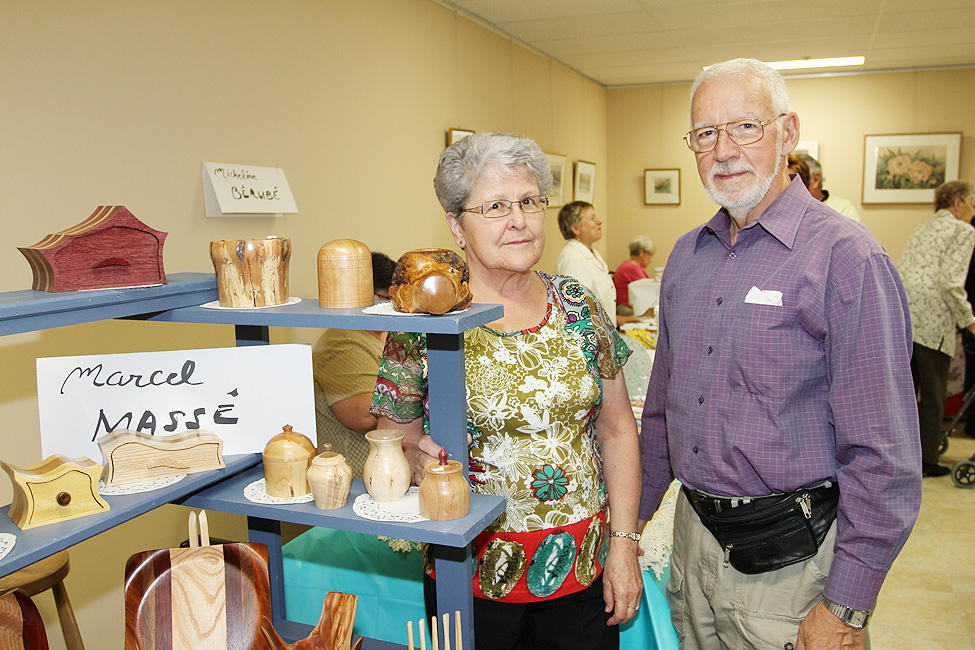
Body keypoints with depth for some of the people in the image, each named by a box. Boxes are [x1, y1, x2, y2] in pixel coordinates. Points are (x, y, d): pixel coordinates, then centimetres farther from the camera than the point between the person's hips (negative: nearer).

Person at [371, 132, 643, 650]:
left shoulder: (579, 307, -1)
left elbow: (617, 431, 3)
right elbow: (394, 444, -3)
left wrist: (624, 544, -1)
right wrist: (419, 460, -25)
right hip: (476, 576, -2)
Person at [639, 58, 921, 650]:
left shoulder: (847, 257, -15)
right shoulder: (686, 256, 5)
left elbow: (883, 452, -17)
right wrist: (637, 510, 14)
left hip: (790, 560, -6)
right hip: (693, 535, 6)